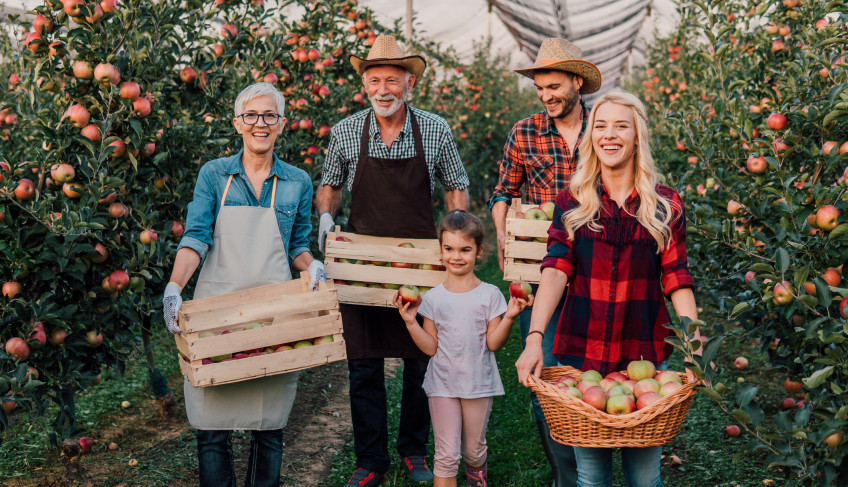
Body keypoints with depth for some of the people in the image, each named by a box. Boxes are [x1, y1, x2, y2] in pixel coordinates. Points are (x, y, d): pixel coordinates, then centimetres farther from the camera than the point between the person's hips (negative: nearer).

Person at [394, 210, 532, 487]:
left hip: (479, 384, 0)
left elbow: (493, 343, -8)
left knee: (474, 451, 17)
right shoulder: (432, 298, -3)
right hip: (443, 384, 0)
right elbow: (431, 347, -3)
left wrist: (509, 317, -22)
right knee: (446, 456, 1)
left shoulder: (490, 295, -6)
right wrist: (410, 321, -13)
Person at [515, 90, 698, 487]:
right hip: (581, 353, 0)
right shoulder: (572, 202, 3)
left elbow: (676, 280, 1)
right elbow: (556, 270, -8)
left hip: (645, 354, 0)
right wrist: (534, 337, -20)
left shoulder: (665, 206, 3)